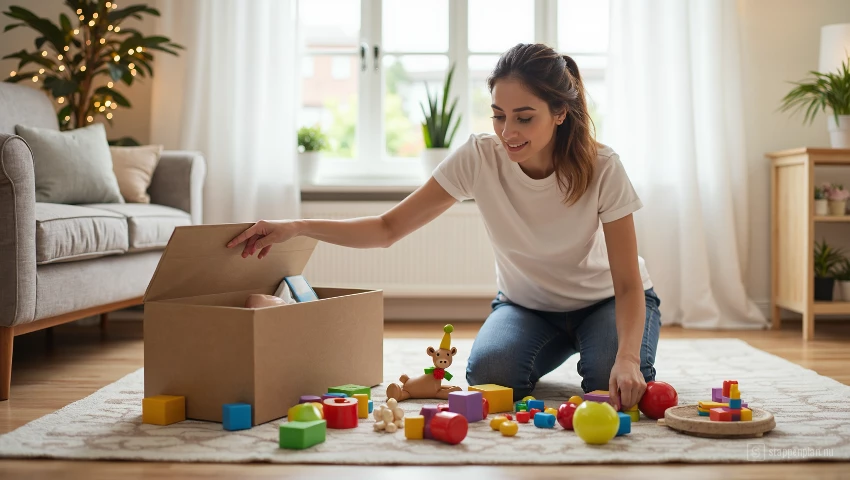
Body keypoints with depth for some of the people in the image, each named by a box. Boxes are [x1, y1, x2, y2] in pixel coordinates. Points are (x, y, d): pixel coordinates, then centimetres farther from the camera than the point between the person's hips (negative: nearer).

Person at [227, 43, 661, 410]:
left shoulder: (601, 168, -25)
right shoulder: (478, 157, -22)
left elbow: (628, 284, -23)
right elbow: (389, 228, -21)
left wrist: (628, 357, -43)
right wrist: (296, 227, -34)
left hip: (602, 300, -1)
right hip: (525, 302, 1)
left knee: (616, 383, -30)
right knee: (489, 372, -28)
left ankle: (588, 347, 7)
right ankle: (560, 348, 7)